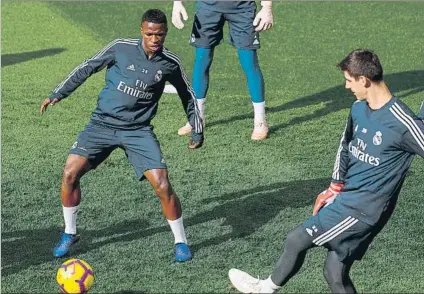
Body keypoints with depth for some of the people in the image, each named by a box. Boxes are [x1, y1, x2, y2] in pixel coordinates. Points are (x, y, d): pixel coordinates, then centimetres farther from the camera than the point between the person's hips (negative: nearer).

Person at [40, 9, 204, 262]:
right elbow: (87, 68, 6)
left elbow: (188, 96, 15)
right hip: (102, 124, 1)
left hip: (138, 130, -1)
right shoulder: (121, 48, -6)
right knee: (70, 173, -11)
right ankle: (70, 234, 12)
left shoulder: (170, 64, -3)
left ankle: (181, 242, 7)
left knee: (162, 185, -15)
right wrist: (58, 94, 5)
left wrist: (197, 130, 17)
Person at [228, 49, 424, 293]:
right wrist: (335, 187, 19)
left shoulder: (402, 122, -23)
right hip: (345, 198, 8)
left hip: (364, 209, -8)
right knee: (336, 274, 10)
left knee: (296, 240, -1)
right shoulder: (359, 109, 3)